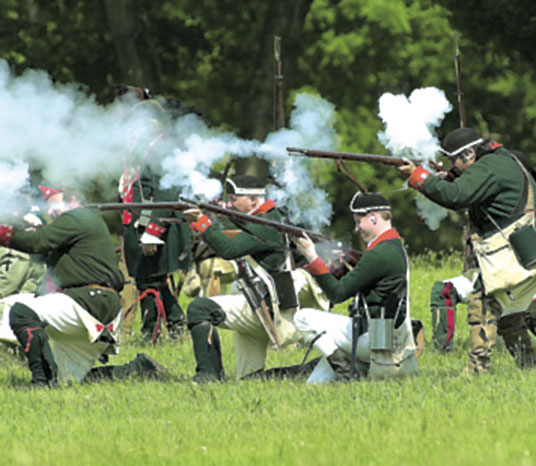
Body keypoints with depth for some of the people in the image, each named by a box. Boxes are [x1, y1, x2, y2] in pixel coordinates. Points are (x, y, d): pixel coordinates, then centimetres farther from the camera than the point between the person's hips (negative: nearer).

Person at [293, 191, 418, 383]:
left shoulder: (379, 255, -18)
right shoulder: (396, 247, 15)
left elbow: (338, 293, -16)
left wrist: (313, 259, -17)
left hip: (373, 337, -10)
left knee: (304, 318, -9)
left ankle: (348, 372, -12)